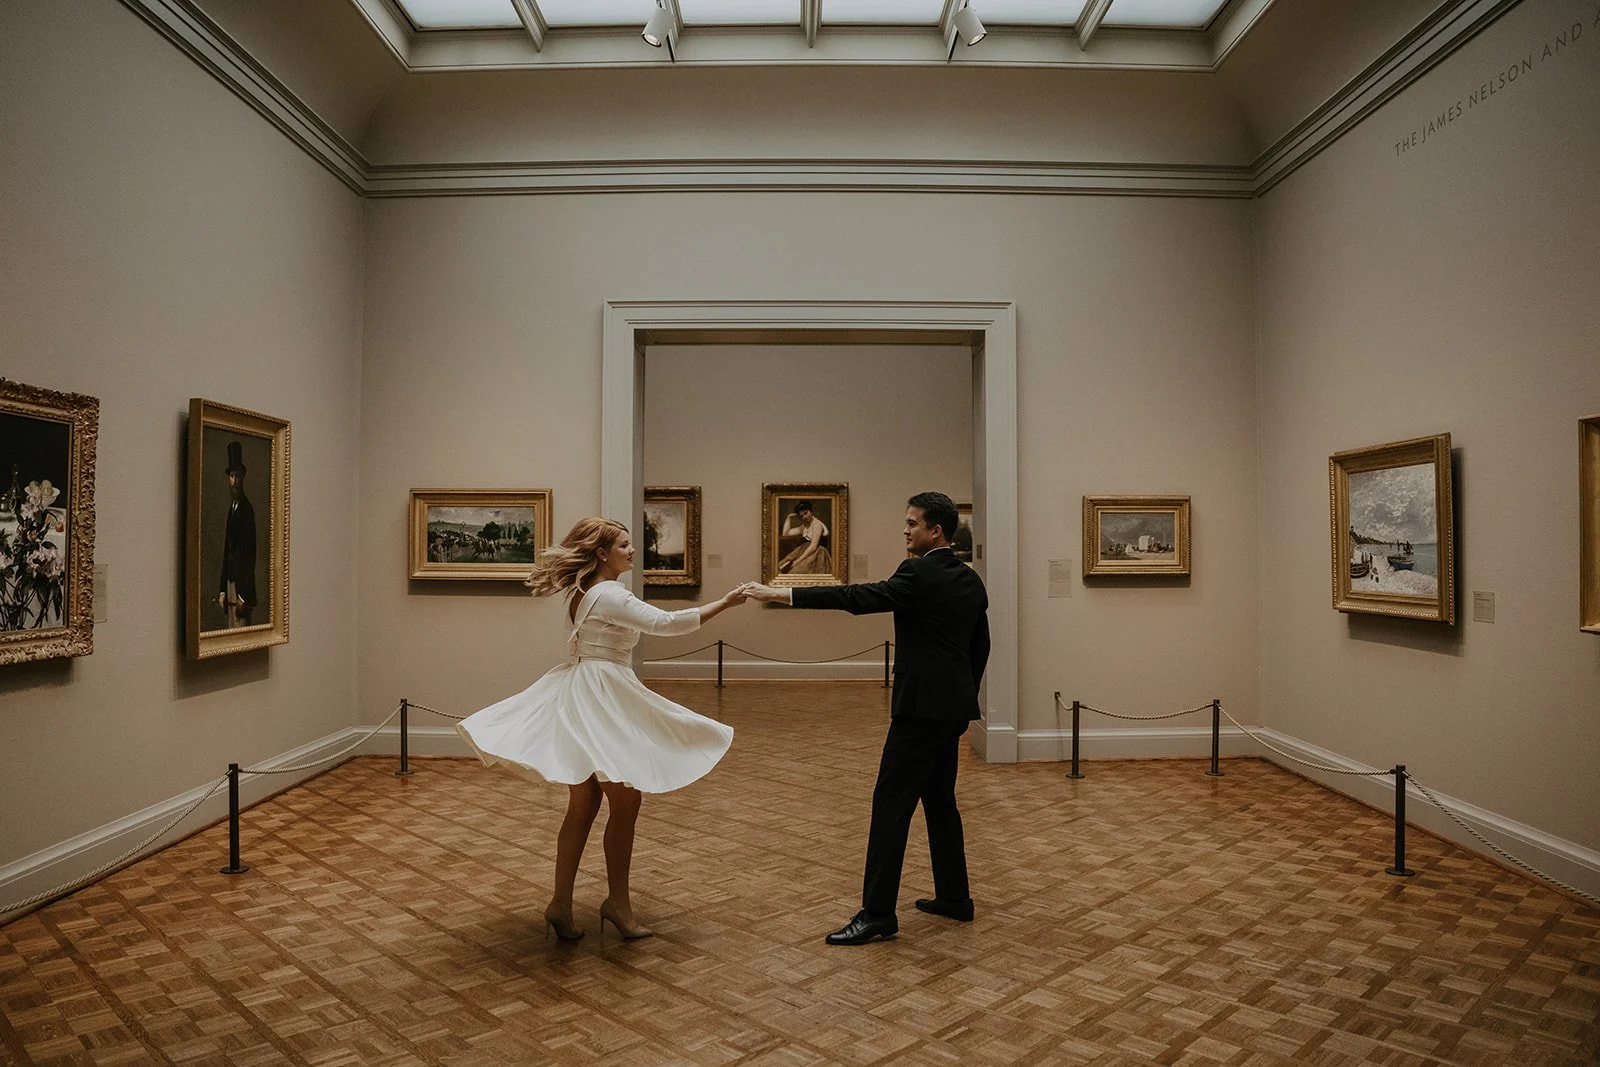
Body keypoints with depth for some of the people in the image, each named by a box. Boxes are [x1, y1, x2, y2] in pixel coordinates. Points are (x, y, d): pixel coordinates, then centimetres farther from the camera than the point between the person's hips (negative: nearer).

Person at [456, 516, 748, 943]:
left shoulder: (584, 593, 14)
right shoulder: (609, 595, -16)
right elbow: (666, 623, -23)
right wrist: (724, 603, -19)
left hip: (579, 698, 10)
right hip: (600, 701, -10)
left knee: (583, 806, 12)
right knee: (625, 800, 1)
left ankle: (561, 904, 16)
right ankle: (617, 901, 11)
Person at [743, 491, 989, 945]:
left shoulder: (919, 575, -15)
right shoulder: (970, 579, 11)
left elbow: (858, 597, -24)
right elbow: (980, 646, 17)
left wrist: (781, 594, -25)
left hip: (922, 706, -9)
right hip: (953, 706, 9)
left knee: (891, 803, -7)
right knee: (940, 801, 18)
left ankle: (877, 913, -5)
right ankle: (954, 897, 26)